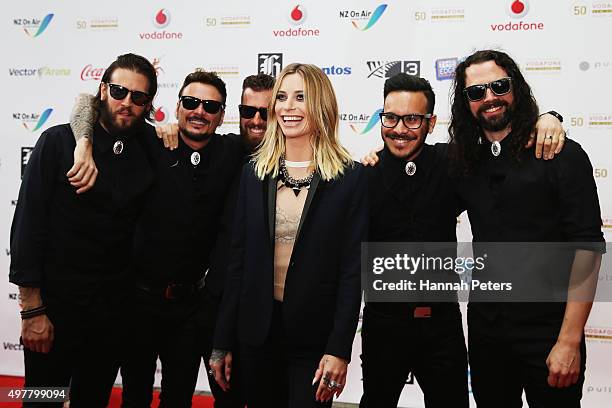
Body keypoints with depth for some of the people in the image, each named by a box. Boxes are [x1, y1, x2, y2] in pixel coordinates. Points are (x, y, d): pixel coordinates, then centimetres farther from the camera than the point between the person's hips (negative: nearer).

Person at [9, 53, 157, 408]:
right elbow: (28, 225, -10)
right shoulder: (59, 142, -9)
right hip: (56, 304, -3)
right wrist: (32, 310, -12)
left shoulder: (151, 150, 1)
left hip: (115, 308, 3)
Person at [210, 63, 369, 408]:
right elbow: (239, 261, 5)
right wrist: (223, 343, 5)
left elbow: (352, 270, -8)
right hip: (257, 331, 4)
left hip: (315, 335, -3)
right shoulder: (255, 172, 4)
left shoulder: (350, 177, -6)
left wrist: (340, 350, -13)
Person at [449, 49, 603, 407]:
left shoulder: (563, 155, -9)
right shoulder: (465, 163, 6)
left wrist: (570, 341, -17)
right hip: (484, 330, 5)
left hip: (547, 333, -4)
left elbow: (588, 247, -13)